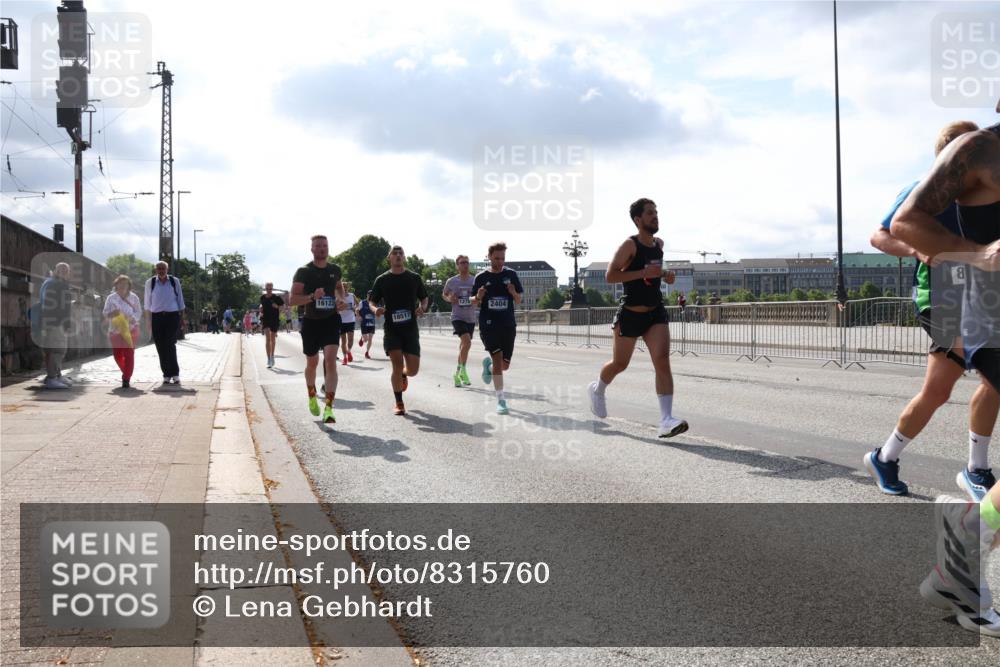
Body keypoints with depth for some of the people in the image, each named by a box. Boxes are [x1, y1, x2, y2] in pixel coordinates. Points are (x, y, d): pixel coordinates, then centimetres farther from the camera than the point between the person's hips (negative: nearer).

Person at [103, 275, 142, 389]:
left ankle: (126, 379, -3)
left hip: (130, 330, -2)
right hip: (115, 330, 2)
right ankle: (126, 373, 32)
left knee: (129, 354, -8)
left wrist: (132, 318, -16)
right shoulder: (111, 298, 3)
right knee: (117, 354, 7)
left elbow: (139, 312, 3)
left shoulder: (134, 297, 0)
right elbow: (105, 312, 2)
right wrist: (112, 313, -20)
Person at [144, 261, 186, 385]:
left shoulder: (175, 281, 5)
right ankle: (166, 375, 5)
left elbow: (180, 299, 11)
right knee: (161, 347, 0)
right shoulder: (150, 282, 6)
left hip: (172, 316, -1)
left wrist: (181, 316, 9)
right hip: (157, 317, 1)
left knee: (170, 344, -11)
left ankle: (175, 374, -8)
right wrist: (148, 320, 8)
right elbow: (148, 302, 11)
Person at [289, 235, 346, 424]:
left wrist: (341, 299, 6)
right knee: (312, 363, 14)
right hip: (310, 322, -1)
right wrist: (312, 296, -30)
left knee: (330, 361, -16)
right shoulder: (304, 272, -8)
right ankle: (312, 397, 42)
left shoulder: (335, 270, 4)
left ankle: (328, 409, -20)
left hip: (331, 320, 1)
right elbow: (292, 299, -14)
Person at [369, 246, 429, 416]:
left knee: (413, 369, -1)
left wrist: (422, 308, -7)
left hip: (411, 328, 2)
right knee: (397, 364, -14)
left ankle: (403, 375, 38)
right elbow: (372, 301, 8)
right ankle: (399, 403, 1)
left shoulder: (414, 278, 6)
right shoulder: (382, 280, 3)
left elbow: (424, 298, 15)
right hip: (391, 329, -1)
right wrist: (376, 310, -15)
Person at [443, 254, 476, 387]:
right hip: (457, 317, -3)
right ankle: (463, 369, -9)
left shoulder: (475, 280, 2)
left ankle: (457, 374, 26)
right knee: (467, 341, -24)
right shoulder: (451, 281, -1)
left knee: (464, 346, 12)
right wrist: (449, 299, -7)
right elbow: (444, 294, 15)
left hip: (471, 319, 3)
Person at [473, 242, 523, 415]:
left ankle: (488, 364, 41)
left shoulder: (511, 275, 4)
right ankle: (501, 400, -6)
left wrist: (514, 293, -14)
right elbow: (475, 303, 6)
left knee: (505, 365, 6)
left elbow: (519, 300, 8)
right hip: (488, 325, -2)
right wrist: (479, 297, -17)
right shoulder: (481, 277, 0)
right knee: (498, 359, -13)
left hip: (508, 325, 3)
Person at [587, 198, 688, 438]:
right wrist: (644, 273, -26)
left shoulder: (659, 244, 8)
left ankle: (666, 420, -19)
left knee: (662, 361, -14)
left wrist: (664, 275, 8)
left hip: (656, 312, 5)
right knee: (620, 364, 12)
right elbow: (611, 275, -20)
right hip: (631, 314, -4)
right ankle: (597, 389, 45)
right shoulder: (629, 245, -13)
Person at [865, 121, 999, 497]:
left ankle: (885, 458, 18)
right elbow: (879, 236, -3)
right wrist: (916, 249, -22)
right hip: (939, 294, -7)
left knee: (936, 392, 4)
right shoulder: (921, 192, -1)